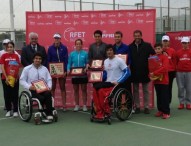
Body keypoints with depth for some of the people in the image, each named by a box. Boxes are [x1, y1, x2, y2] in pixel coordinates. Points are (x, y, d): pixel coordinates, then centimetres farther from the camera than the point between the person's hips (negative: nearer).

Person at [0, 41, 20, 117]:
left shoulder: (16, 56, 2)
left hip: (15, 78, 0)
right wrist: (6, 77, -11)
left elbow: (18, 67, 1)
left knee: (15, 95, 2)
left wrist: (16, 77, -10)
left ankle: (15, 111, 9)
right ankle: (8, 110, 17)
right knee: (7, 95, 7)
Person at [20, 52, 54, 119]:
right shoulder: (27, 69, 8)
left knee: (48, 94, -33)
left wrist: (49, 87, -7)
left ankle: (49, 114, -31)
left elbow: (49, 79, 15)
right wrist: (29, 86, -15)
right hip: (33, 90, -2)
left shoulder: (45, 69, 18)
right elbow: (22, 80, 3)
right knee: (41, 98, -33)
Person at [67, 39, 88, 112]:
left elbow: (87, 63, -4)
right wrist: (68, 70, -14)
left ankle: (84, 105, 12)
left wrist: (86, 69, -21)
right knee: (76, 90, 10)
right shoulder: (72, 54, 3)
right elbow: (69, 63, 3)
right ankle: (77, 105, 20)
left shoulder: (85, 53, -4)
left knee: (84, 90, 5)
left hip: (83, 75, -2)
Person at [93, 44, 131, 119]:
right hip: (107, 82, 6)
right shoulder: (105, 61, 16)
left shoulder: (119, 60, -5)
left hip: (115, 84, -6)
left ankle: (106, 112, -15)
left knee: (101, 91, -30)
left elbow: (127, 72, -10)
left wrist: (118, 82, -16)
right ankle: (99, 113, -21)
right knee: (95, 90, -23)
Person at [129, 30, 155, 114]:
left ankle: (146, 107, 15)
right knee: (135, 90, 9)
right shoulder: (130, 47, 3)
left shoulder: (147, 45, -2)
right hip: (134, 72, 2)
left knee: (146, 90, 7)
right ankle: (137, 107, 18)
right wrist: (128, 66, -7)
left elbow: (154, 55, -4)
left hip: (144, 72, -2)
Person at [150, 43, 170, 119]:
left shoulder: (165, 57, -7)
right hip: (156, 80, 5)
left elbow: (164, 68, -19)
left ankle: (166, 112, 0)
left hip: (163, 80, -5)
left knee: (165, 97, -3)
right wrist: (150, 74, -9)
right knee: (158, 96, 12)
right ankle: (160, 110, 21)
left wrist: (154, 73, -22)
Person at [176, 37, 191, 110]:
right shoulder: (178, 52, 5)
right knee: (180, 88, 4)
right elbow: (176, 62, 9)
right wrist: (175, 71, 5)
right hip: (179, 72, 1)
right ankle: (181, 103, 14)